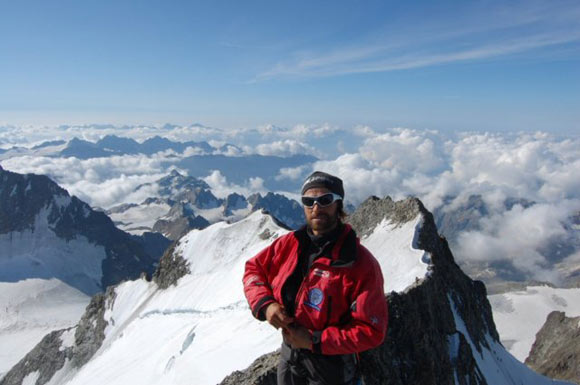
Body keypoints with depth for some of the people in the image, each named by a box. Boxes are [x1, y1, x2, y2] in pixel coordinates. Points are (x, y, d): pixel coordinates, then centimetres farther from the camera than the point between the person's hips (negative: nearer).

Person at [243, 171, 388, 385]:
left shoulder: (361, 264, -23)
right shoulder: (289, 244, -8)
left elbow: (371, 331, -22)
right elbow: (254, 268, 5)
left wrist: (315, 341, -24)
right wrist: (265, 304, -14)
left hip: (330, 363, -4)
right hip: (289, 354, 5)